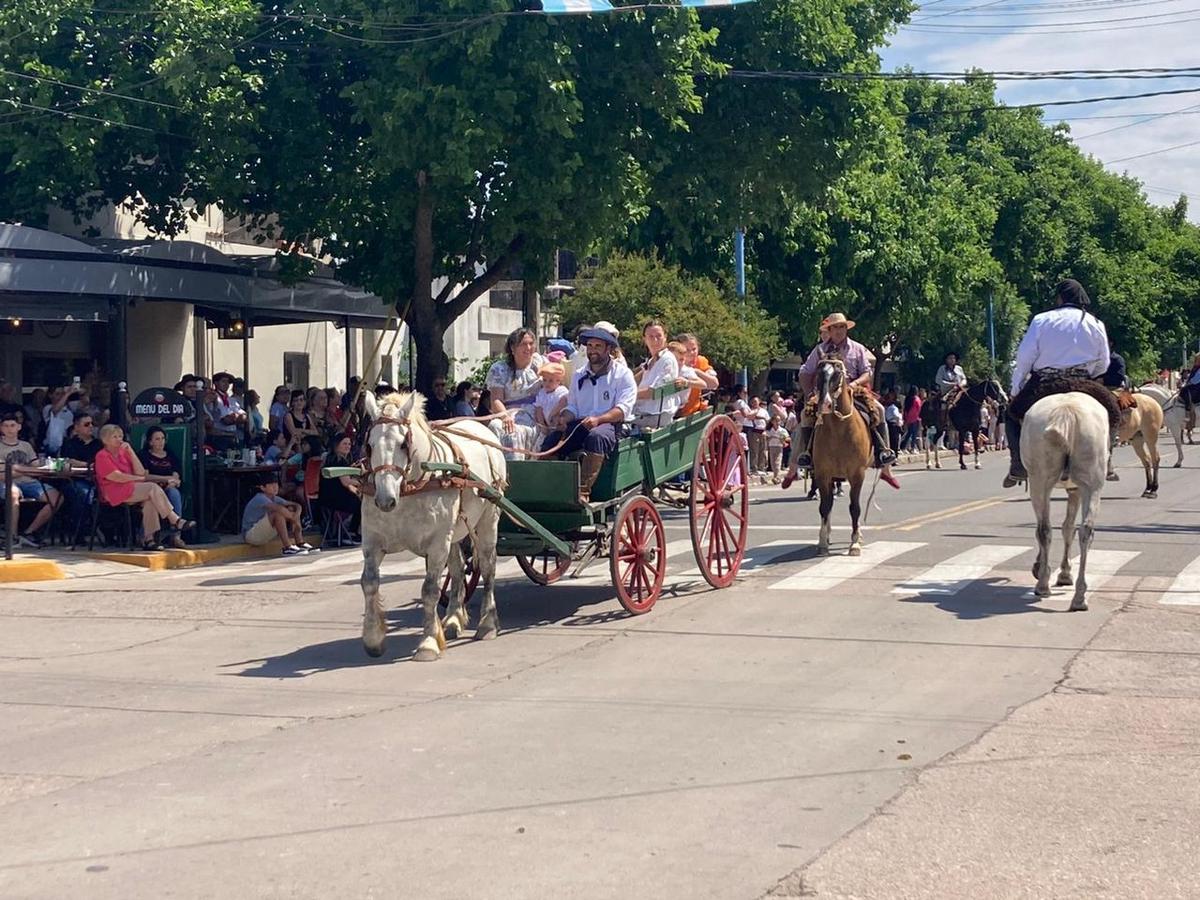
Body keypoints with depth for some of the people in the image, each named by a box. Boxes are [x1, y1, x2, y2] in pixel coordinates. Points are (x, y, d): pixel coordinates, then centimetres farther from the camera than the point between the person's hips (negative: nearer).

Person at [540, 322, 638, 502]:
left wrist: (598, 419, -24)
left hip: (612, 425, -5)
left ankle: (583, 491, -46)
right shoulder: (579, 376, 23)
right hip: (580, 424, 5)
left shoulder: (622, 374, 5)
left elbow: (623, 409, -7)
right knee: (551, 440, -23)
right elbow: (572, 406, 22)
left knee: (596, 436, -40)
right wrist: (564, 418, -4)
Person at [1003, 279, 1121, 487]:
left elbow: (1024, 358, -1)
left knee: (1013, 414, 19)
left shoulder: (1041, 320, 1)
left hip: (1042, 384, -1)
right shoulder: (1095, 324, 7)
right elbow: (1103, 365, 11)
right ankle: (1105, 462, 8)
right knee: (1112, 413, 25)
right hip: (1083, 384, 1)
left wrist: (1015, 390, 9)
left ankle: (1018, 464, 0)